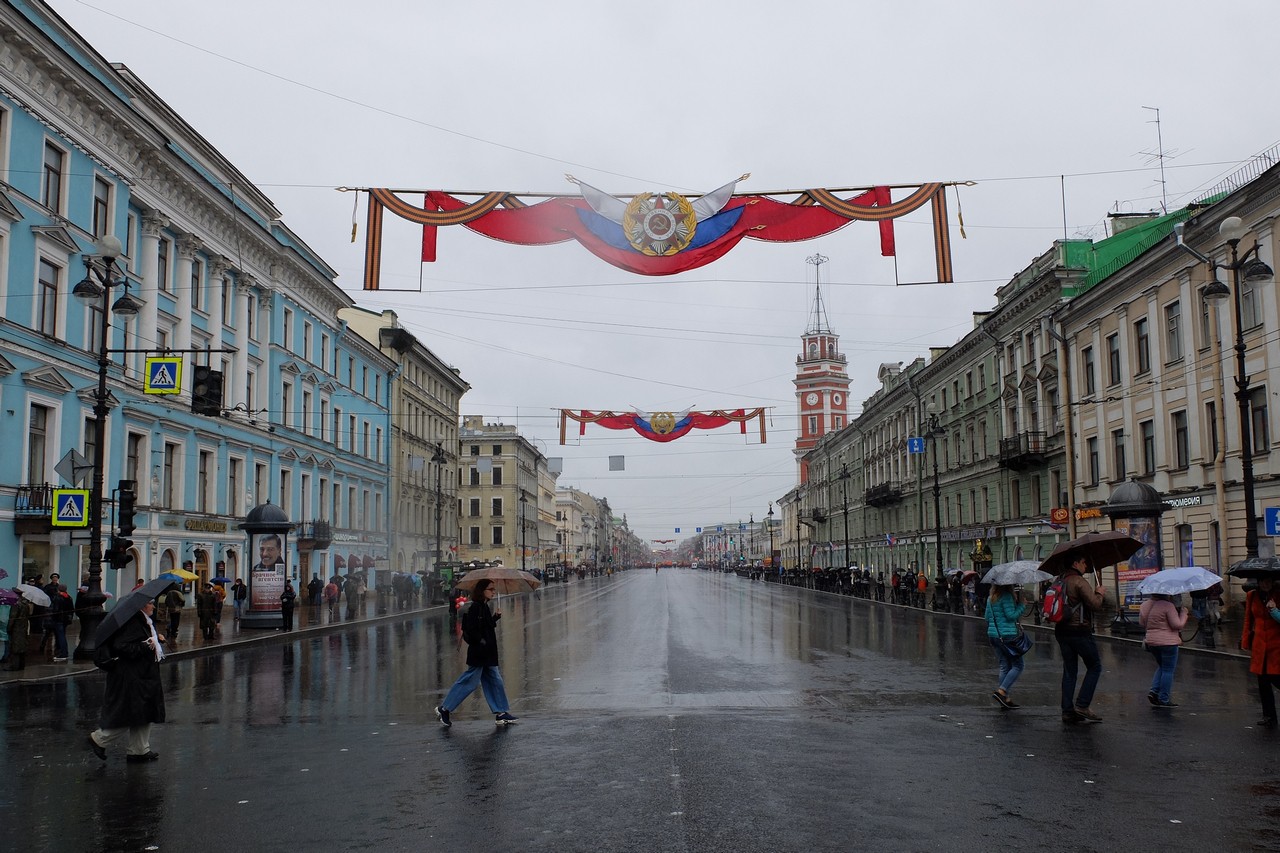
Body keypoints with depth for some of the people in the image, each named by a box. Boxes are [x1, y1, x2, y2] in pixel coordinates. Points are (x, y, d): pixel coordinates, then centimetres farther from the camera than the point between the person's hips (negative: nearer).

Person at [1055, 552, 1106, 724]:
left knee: (1069, 671, 10)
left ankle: (1067, 711, 8)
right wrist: (1099, 593, 2)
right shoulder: (1080, 582, -13)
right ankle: (1082, 705, -1)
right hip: (1080, 631, -7)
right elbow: (1094, 604, -19)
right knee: (1094, 667, 6)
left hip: (1061, 631, 8)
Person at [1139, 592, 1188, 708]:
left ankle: (1154, 691, 9)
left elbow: (1142, 623, 14)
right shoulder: (1168, 605, -17)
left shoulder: (1145, 605, 5)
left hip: (1151, 641, 7)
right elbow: (1177, 625, -15)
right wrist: (1183, 613, -1)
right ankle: (1164, 700, 4)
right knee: (1168, 670, 3)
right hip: (1167, 642, -7)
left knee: (1162, 667, 24)